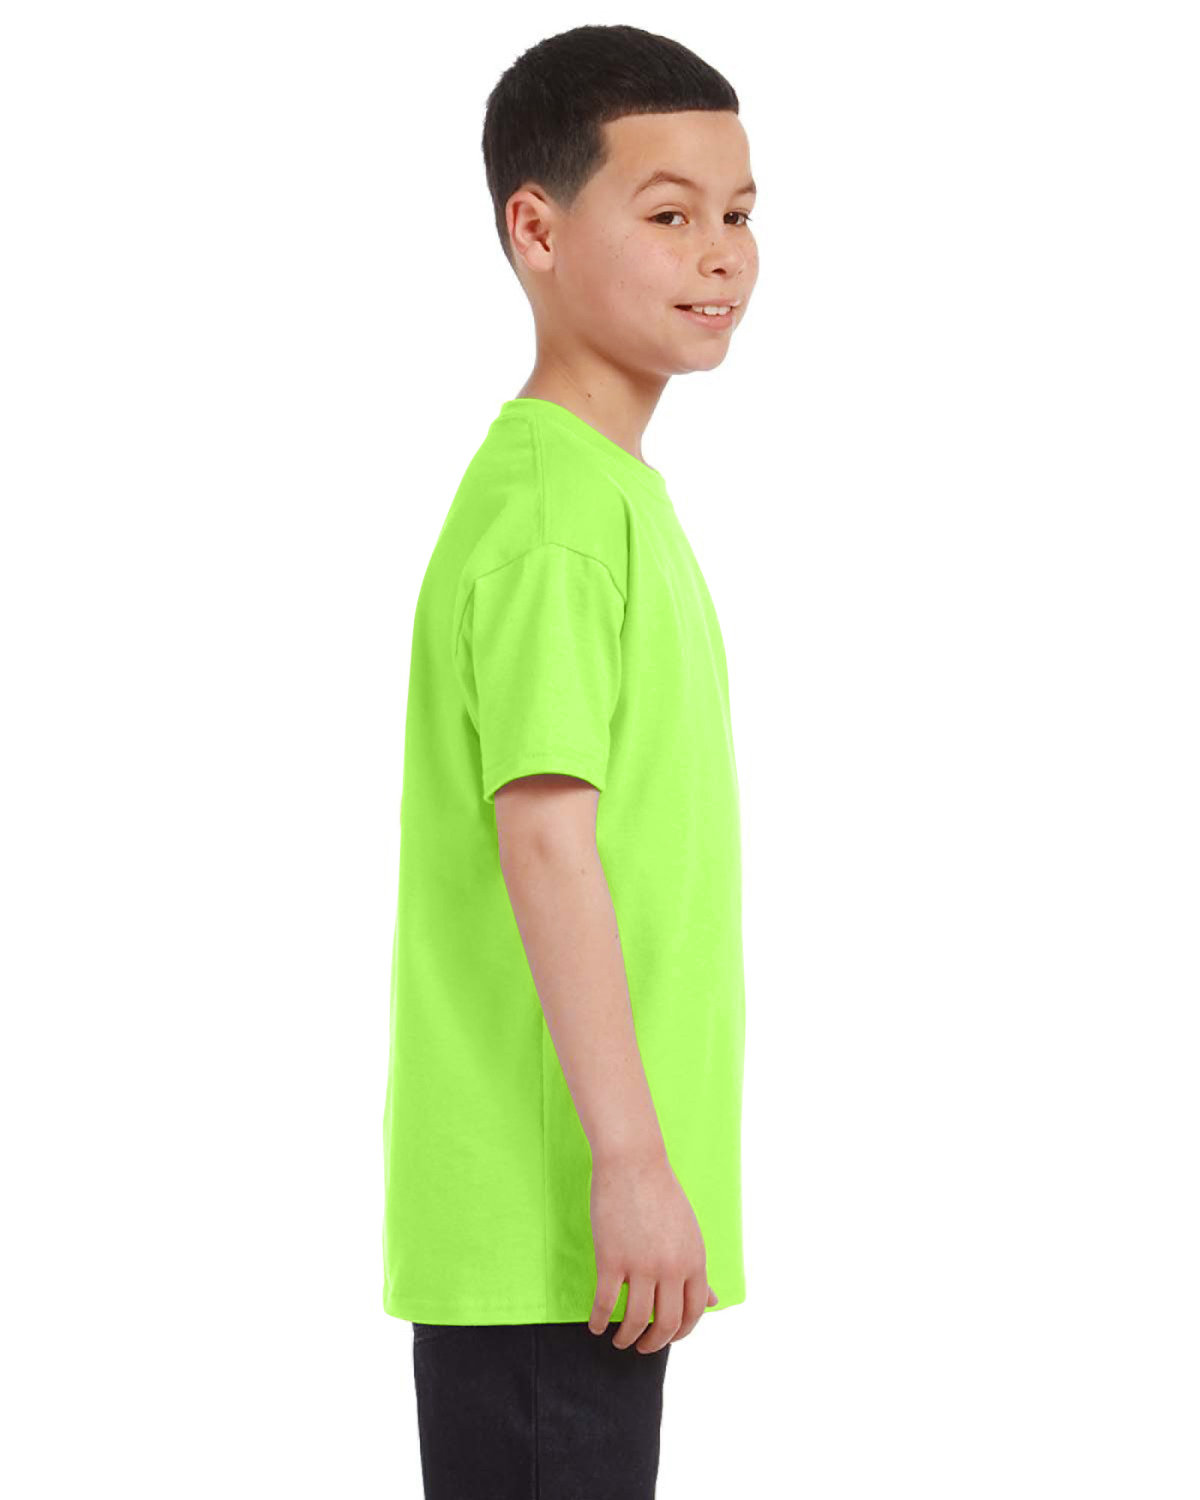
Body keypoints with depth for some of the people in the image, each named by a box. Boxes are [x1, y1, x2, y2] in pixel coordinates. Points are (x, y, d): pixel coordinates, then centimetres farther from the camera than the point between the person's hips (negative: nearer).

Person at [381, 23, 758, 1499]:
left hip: (568, 1212, 10)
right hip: (548, 1215, -10)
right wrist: (631, 1159, -23)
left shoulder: (614, 492, 15)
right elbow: (544, 839, -23)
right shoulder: (552, 510, -16)